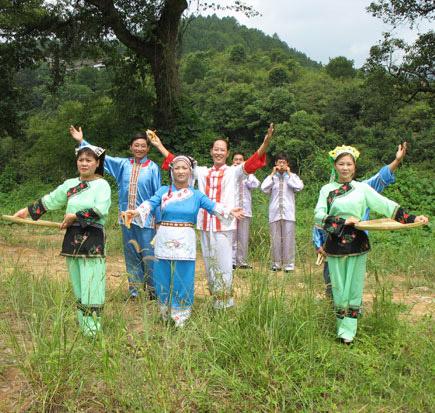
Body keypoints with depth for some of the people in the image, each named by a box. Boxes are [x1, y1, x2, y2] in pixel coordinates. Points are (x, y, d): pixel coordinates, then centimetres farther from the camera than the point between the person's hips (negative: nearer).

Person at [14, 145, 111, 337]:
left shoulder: (102, 185, -4)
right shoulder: (70, 184, 14)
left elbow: (100, 210, -18)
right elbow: (50, 200, 25)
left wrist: (75, 216, -14)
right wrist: (29, 210, 29)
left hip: (92, 241, -6)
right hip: (72, 239, 6)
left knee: (91, 286, -8)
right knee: (78, 286, 10)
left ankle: (92, 330, -4)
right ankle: (81, 325, 18)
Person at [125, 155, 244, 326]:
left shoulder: (196, 195, 5)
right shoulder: (163, 191, 4)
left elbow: (213, 206, -4)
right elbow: (150, 203, -10)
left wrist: (229, 212, -19)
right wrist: (136, 212, -28)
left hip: (185, 241, 0)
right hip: (165, 240, 1)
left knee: (183, 279, 3)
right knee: (163, 278, 7)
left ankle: (180, 316, 19)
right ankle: (165, 314, 28)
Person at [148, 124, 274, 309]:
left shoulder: (233, 172, 5)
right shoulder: (202, 172, 14)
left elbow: (251, 163, -11)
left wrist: (266, 143, -25)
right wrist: (159, 146, 17)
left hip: (224, 225, -4)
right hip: (205, 224, 4)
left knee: (223, 263, -3)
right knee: (209, 263, 11)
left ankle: (225, 302, 10)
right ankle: (215, 298, 24)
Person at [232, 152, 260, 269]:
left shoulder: (248, 175, 15)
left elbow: (255, 185, -4)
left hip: (245, 210, 2)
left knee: (243, 238, 3)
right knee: (231, 237, -5)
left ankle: (242, 262, 9)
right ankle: (231, 262, -2)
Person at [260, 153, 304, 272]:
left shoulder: (292, 176, 8)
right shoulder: (271, 177, 10)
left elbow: (299, 187, -12)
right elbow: (264, 188, -9)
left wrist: (289, 174, -4)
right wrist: (273, 174, -4)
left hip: (288, 213, -1)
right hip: (274, 213, 1)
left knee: (288, 239, -3)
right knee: (275, 240, 5)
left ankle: (289, 264, 3)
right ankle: (276, 264, 14)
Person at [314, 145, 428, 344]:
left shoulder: (362, 188, 4)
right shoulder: (327, 189, 3)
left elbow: (386, 205, -1)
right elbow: (318, 215, -6)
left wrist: (411, 218, -8)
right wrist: (342, 221, -16)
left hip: (357, 244, 0)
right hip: (335, 244, 0)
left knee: (354, 286, 4)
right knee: (338, 286, 5)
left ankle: (348, 330, 12)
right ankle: (342, 328, 17)